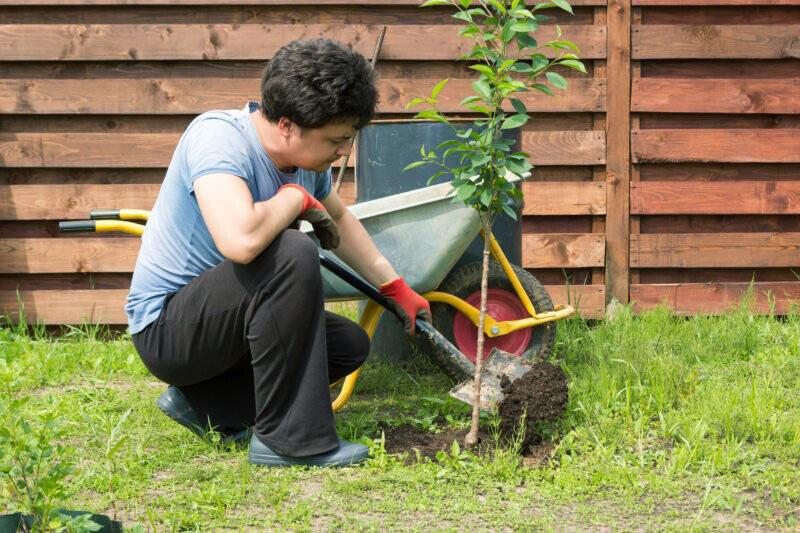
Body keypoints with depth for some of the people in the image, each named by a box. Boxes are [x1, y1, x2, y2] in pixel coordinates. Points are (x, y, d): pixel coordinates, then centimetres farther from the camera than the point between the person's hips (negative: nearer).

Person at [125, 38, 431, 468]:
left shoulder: (305, 159, -1)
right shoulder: (217, 137, -26)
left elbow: (340, 219, 22)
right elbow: (241, 241, -44)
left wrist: (396, 289, 23)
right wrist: (295, 199, -25)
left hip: (217, 319, 9)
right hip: (166, 329, -9)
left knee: (350, 345, 8)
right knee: (292, 256, -29)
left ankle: (205, 403, 9)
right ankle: (287, 438, -20)